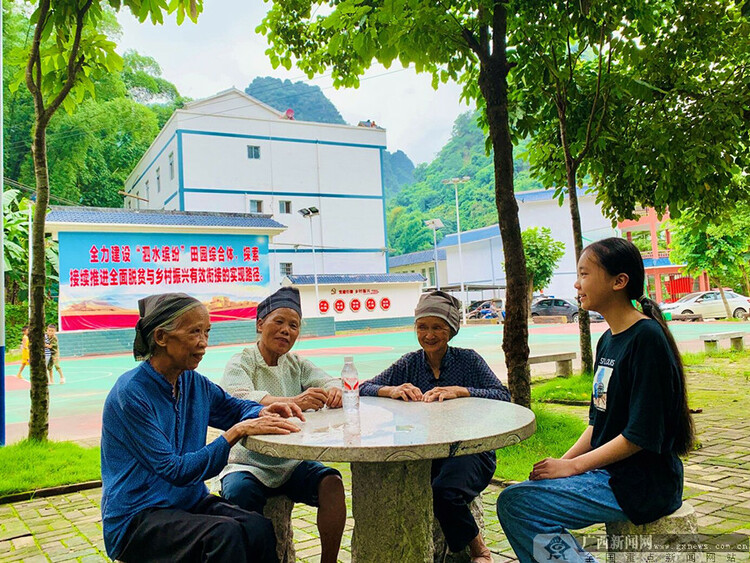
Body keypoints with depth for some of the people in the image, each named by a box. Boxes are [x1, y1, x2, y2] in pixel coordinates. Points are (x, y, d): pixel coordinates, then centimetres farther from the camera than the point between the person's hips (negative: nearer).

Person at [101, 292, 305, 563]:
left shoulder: (193, 382, 3)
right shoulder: (131, 393, -18)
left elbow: (235, 406, 18)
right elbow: (175, 470, -20)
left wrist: (262, 413, -6)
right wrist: (237, 432, -26)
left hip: (189, 501, 6)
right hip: (135, 518, -6)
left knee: (259, 528, -23)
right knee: (224, 533, -32)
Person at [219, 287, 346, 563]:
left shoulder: (295, 364, 11)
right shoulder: (240, 363, -6)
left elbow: (327, 381, -1)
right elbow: (238, 399, -26)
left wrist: (333, 392, -28)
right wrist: (293, 402, -44)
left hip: (291, 464, 4)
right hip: (249, 464, -4)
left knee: (332, 483, -19)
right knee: (239, 493, -32)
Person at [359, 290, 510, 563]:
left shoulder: (468, 360, 1)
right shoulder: (410, 363, 7)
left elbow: (503, 396, -12)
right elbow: (363, 389, 1)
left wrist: (458, 391, -24)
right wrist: (392, 390, -19)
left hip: (470, 451, -2)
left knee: (443, 491, -30)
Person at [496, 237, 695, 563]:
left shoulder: (646, 338, -17)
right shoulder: (607, 341, 11)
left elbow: (642, 435, -20)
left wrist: (573, 466, -14)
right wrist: (562, 462, 3)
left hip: (642, 484, -9)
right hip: (608, 472, 9)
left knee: (514, 503, -17)